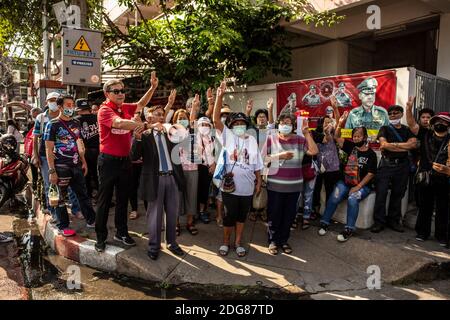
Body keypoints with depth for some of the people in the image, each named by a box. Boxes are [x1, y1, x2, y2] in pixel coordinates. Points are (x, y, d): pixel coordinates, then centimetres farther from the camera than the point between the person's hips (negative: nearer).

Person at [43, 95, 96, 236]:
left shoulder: (76, 124, 11)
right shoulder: (53, 125, -6)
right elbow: (49, 149, -9)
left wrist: (83, 162, 13)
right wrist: (51, 171, -15)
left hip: (76, 165, 6)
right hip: (61, 167, -5)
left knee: (83, 194, 12)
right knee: (61, 197, 5)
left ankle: (91, 220, 22)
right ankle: (63, 226, 16)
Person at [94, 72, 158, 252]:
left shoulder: (126, 108, 6)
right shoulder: (104, 110, -14)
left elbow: (141, 104, 21)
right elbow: (120, 123, -31)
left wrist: (153, 87, 7)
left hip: (125, 160, 6)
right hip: (108, 161, -6)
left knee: (123, 198, 15)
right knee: (104, 200, 4)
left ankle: (121, 232, 28)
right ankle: (101, 237, 17)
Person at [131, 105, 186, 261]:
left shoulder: (169, 132, 10)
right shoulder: (144, 135, -2)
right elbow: (134, 156, -9)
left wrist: (165, 129, -14)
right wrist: (137, 139, -24)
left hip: (172, 177, 4)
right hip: (155, 178, -3)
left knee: (172, 213, 14)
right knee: (155, 214, 8)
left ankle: (171, 242, 30)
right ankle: (154, 246, 23)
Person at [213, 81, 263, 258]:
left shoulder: (252, 140, 7)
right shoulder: (227, 136, -2)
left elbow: (257, 165, 9)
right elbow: (216, 120, -16)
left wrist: (259, 182, 7)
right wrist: (219, 96, -23)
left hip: (247, 186, 3)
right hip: (229, 185, -3)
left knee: (242, 215, 14)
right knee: (230, 215, 6)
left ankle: (238, 242, 29)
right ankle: (226, 242, 26)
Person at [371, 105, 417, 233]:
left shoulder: (407, 130, 11)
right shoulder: (385, 129, 5)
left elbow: (413, 144, -8)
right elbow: (384, 144, -13)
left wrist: (392, 144, -12)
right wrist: (404, 147, -10)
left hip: (402, 165, 2)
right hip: (386, 164, -2)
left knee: (398, 193, 7)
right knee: (381, 193, -6)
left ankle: (393, 220, 18)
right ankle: (379, 221, 2)